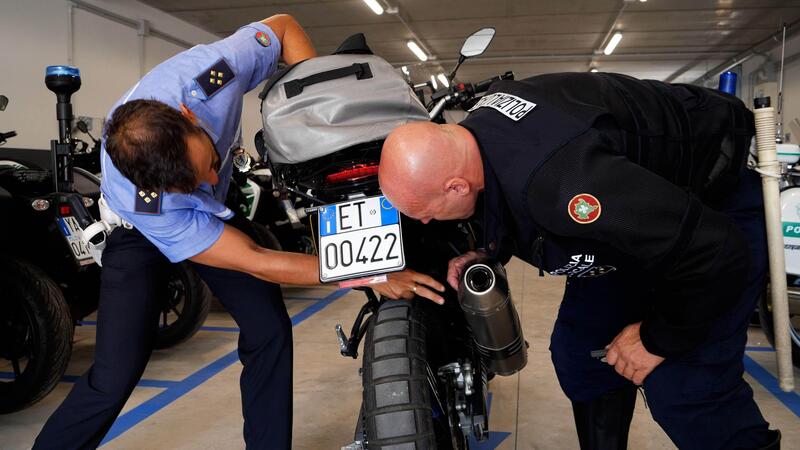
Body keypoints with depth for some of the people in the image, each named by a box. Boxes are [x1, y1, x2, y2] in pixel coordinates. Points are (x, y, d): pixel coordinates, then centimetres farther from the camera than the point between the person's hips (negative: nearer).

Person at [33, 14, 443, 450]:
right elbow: (256, 263, -36)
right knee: (116, 374, -16)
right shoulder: (136, 200, -40)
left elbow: (282, 26, -15)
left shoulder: (207, 72, -36)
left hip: (218, 208, 4)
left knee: (270, 331, -9)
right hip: (141, 230, -3)